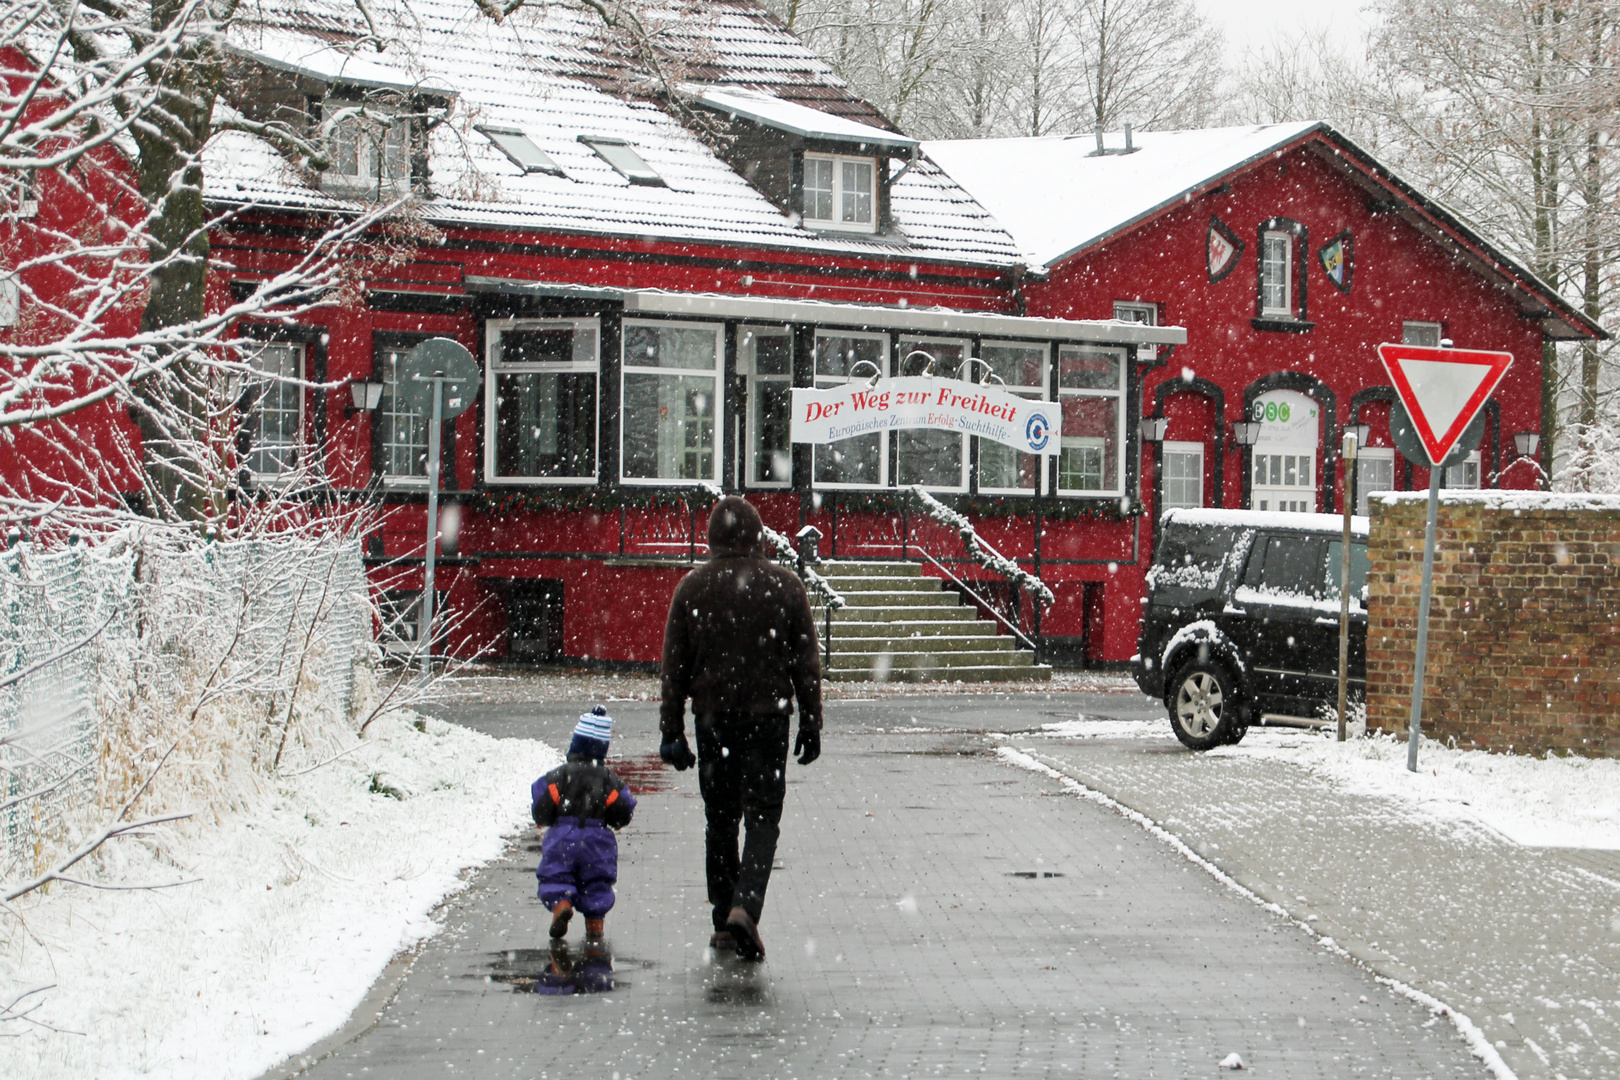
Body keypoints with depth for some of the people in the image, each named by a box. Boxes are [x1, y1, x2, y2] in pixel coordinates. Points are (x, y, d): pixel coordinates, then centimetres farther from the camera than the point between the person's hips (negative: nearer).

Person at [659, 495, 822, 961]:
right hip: (766, 718, -1)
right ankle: (744, 908, -19)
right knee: (763, 818, 1)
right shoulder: (785, 585, 0)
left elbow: (674, 666, 2)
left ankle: (724, 921, 14)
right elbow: (806, 662, 2)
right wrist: (811, 724, 9)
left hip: (712, 718, 1)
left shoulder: (691, 588, 1)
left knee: (719, 821, 11)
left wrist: (672, 730, 6)